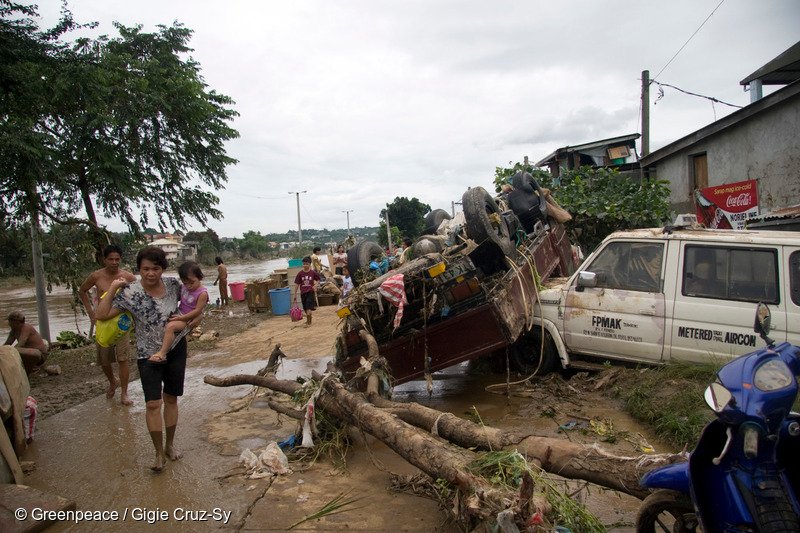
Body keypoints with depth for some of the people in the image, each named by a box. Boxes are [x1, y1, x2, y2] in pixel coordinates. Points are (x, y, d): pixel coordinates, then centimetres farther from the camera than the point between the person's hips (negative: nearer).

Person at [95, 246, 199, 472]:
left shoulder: (173, 284, -7)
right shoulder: (130, 292, -14)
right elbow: (101, 315, -16)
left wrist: (196, 316, 0)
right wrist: (112, 289, -20)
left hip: (176, 350, 2)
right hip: (148, 354, -2)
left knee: (171, 399, 14)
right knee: (153, 404, -6)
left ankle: (170, 444, 31)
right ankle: (159, 453, 9)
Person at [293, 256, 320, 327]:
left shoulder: (313, 272, -4)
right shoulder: (300, 273, -1)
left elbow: (318, 280, 11)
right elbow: (297, 284, 3)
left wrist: (316, 285, -10)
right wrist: (295, 294, 4)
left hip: (310, 292, -3)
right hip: (303, 292, 3)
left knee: (309, 308, -12)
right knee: (305, 308, 14)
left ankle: (308, 322, -10)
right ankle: (309, 320, 34)